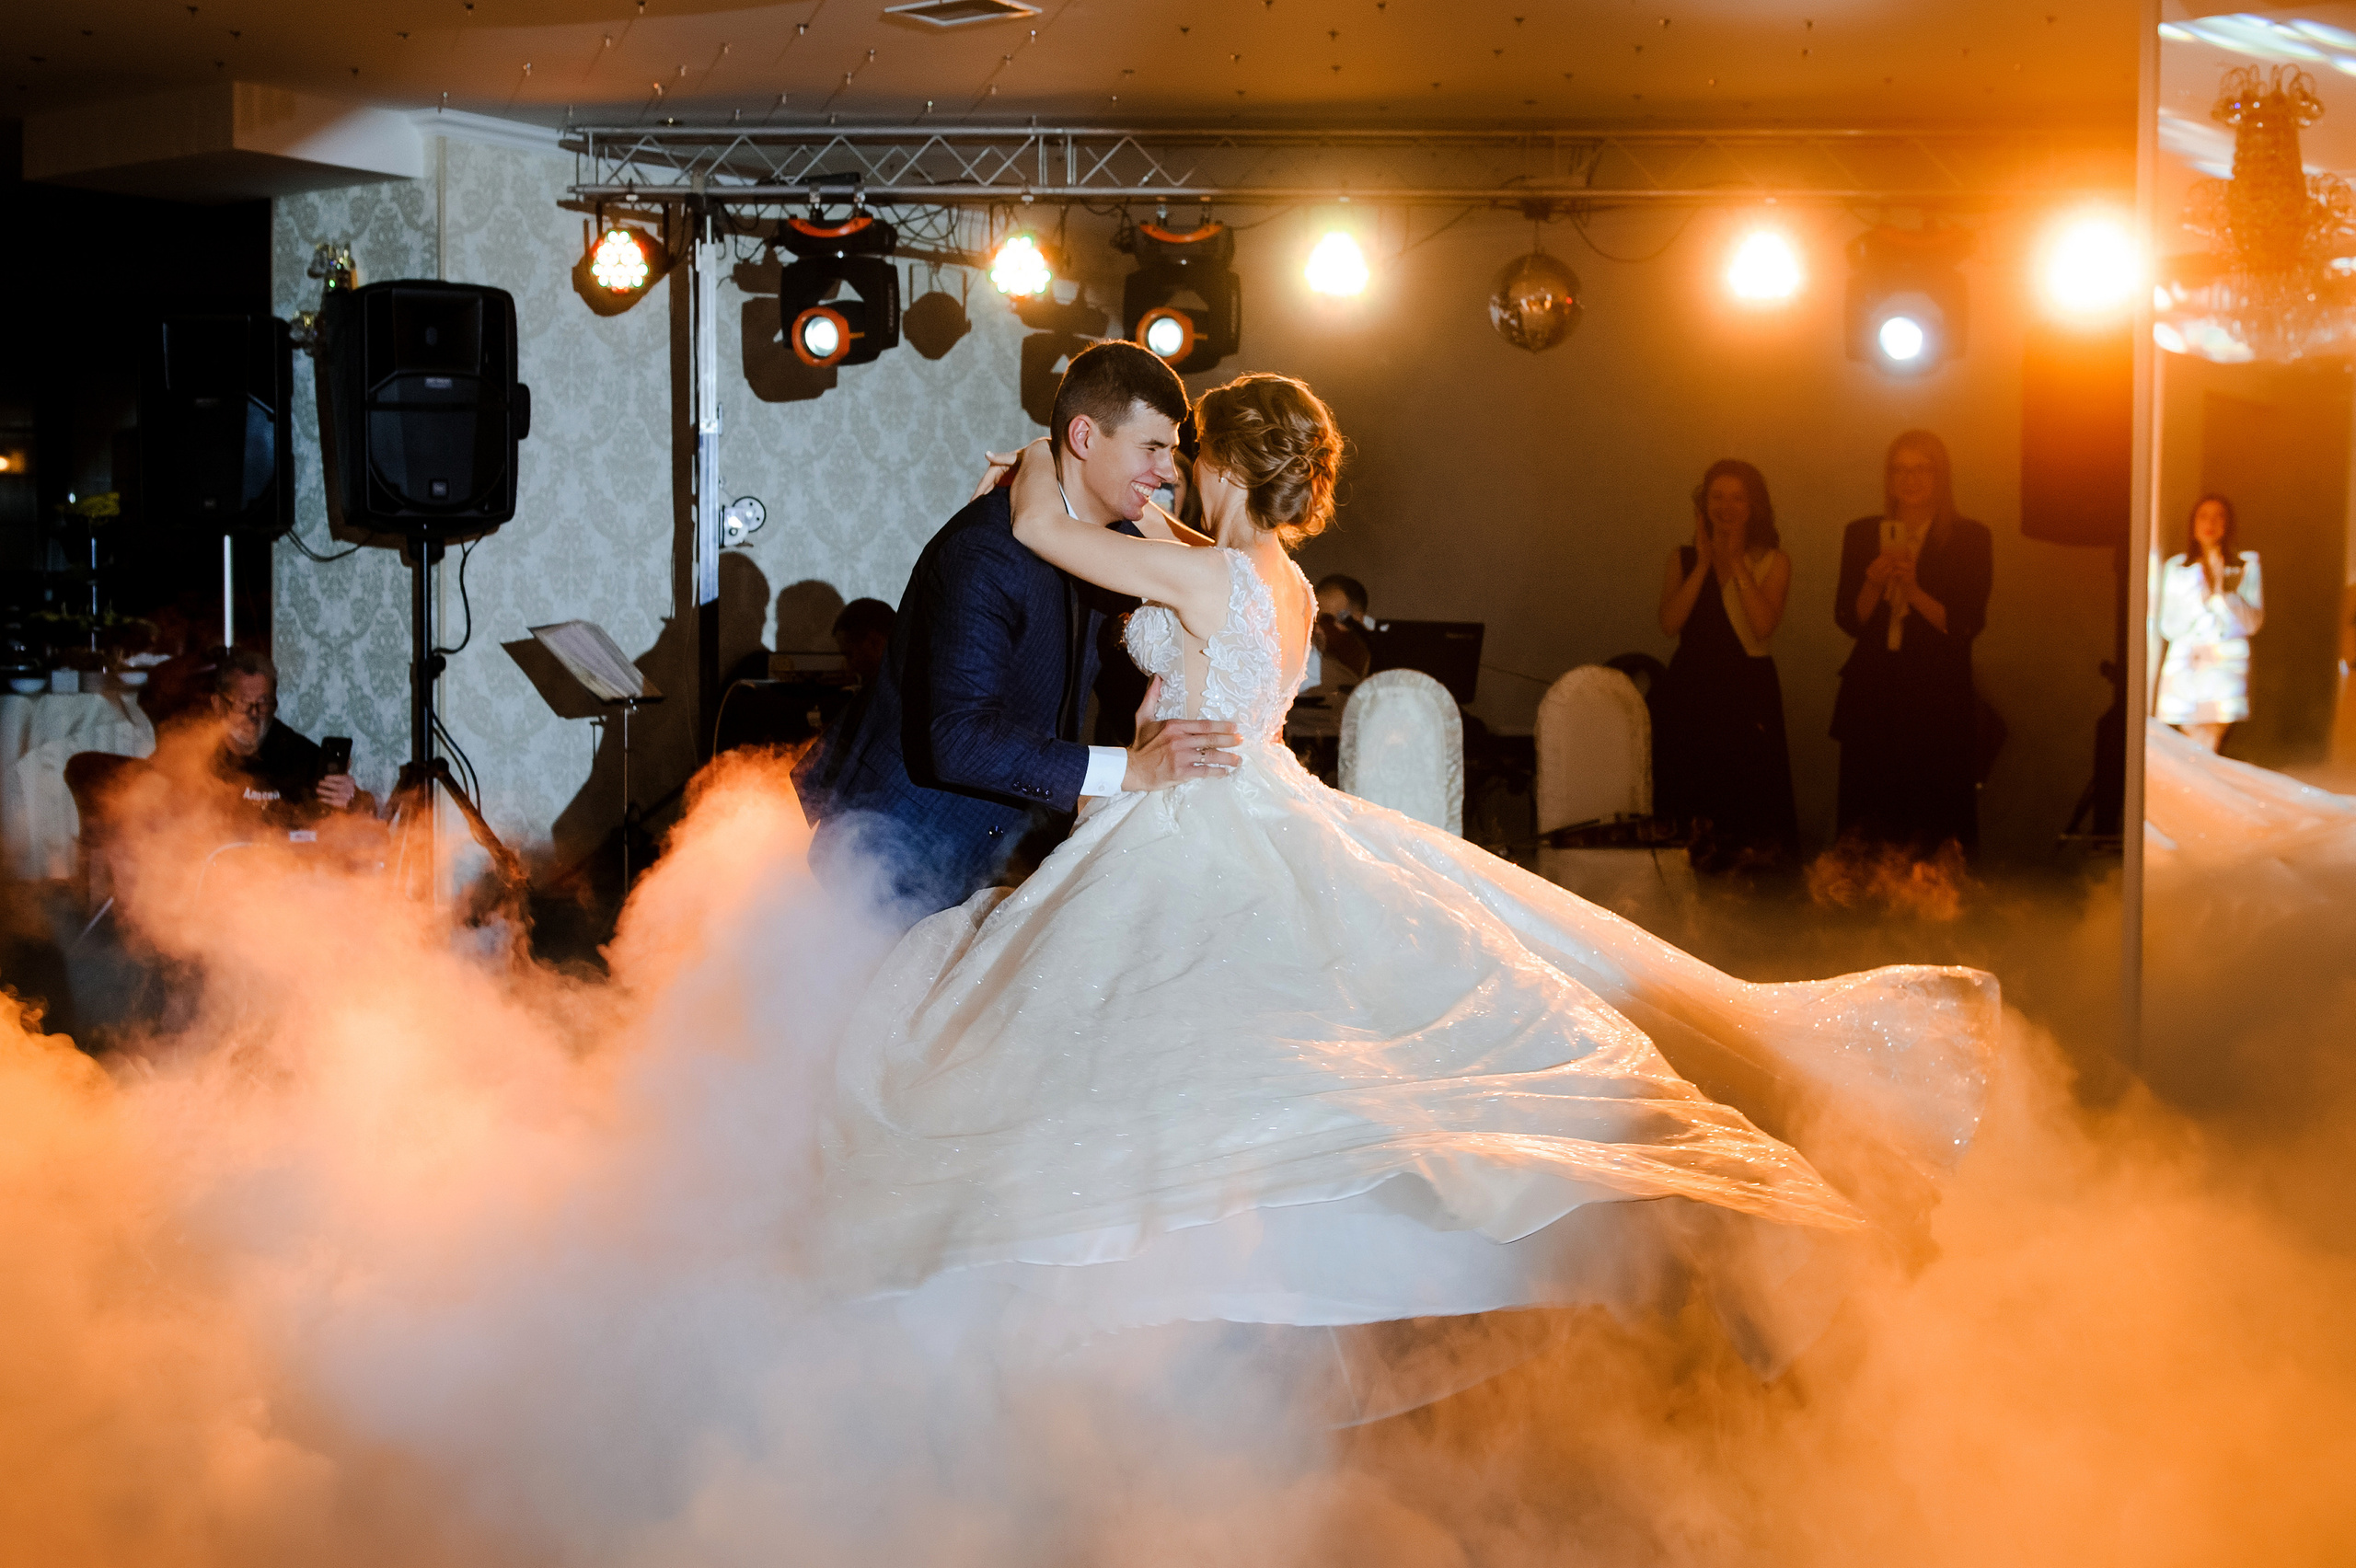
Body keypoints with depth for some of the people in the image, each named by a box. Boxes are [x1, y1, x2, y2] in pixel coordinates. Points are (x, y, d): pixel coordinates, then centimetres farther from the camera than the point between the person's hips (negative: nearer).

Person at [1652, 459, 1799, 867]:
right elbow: (1669, 623, -4)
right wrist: (1704, 564, -6)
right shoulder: (1683, 558, 10)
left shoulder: (1773, 562, 4)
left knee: (1747, 798, -9)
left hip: (1747, 692, -2)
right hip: (1690, 691, 2)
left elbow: (1764, 625, -12)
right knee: (1689, 798, 0)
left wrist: (1736, 563, -9)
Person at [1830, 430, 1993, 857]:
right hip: (1871, 699, 3)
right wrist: (1873, 585, -11)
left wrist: (1913, 591, -17)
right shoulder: (1862, 535, 10)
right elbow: (1849, 621, 8)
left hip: (1938, 700, -3)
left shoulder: (1969, 539, 2)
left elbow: (1967, 624, -5)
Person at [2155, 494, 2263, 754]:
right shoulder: (2175, 568, 13)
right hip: (2183, 665, 2)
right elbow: (2167, 627, 7)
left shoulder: (2246, 565, 8)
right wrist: (2202, 596, -6)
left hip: (2225, 666, -2)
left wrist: (2221, 590, -11)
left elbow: (2253, 621, -1)